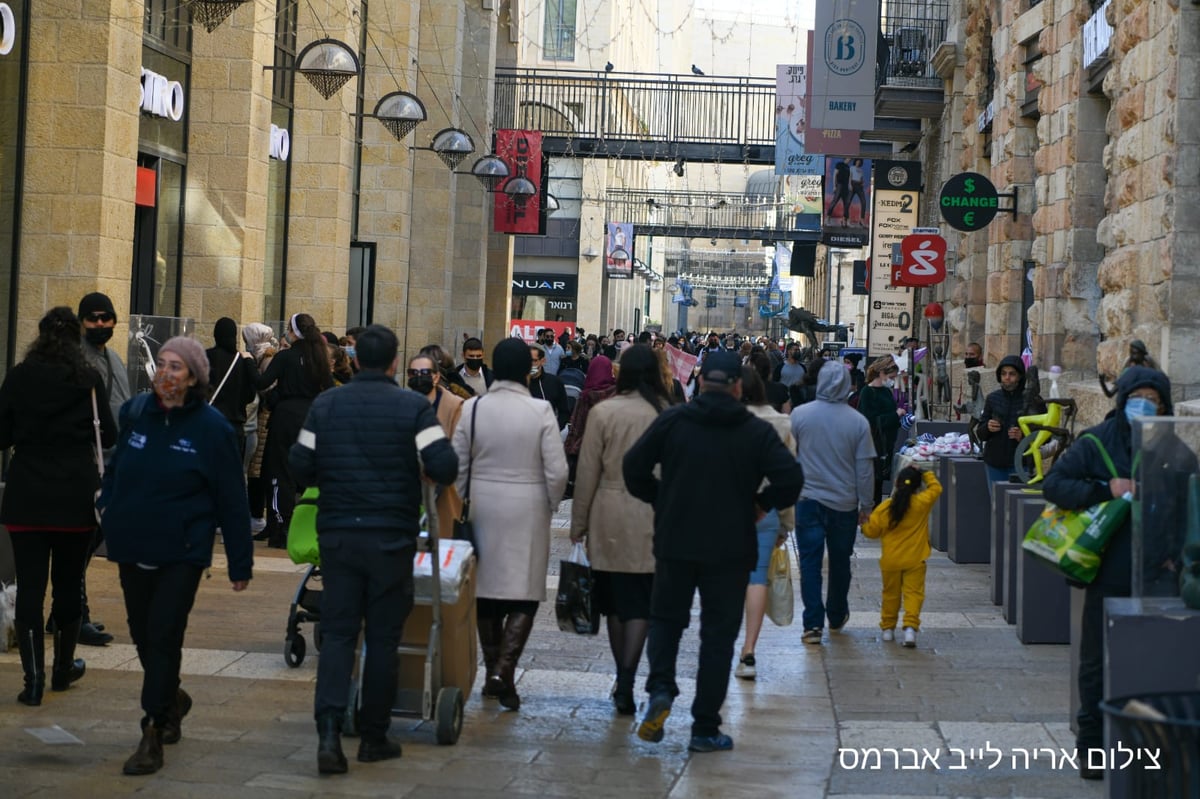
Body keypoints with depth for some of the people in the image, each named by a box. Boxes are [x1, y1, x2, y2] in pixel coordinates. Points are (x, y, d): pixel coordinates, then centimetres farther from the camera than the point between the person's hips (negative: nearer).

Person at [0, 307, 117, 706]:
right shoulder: (89, 379, -5)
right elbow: (109, 437, -1)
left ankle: (33, 678, -8)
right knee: (69, 583, 14)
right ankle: (63, 668, 27)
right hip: (76, 498, 0)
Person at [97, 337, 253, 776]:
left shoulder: (211, 428, -10)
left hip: (181, 553, -5)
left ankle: (153, 736, 1)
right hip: (132, 546, 5)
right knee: (143, 635, 15)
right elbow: (116, 467, 17)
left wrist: (240, 562, -6)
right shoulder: (135, 412, 1)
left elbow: (231, 500, -8)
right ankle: (171, 701, 40)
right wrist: (108, 508, 3)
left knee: (163, 638, -7)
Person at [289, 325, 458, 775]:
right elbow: (444, 468, -15)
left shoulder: (325, 405, 1)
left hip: (337, 535, 2)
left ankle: (329, 730, -11)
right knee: (383, 637, 8)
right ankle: (373, 737, 16)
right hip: (391, 538, -2)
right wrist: (421, 470, 6)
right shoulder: (413, 408, -8)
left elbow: (300, 466, 1)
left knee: (337, 633, 6)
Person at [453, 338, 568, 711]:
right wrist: (550, 505, 8)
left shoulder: (472, 409, -3)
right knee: (525, 594, 3)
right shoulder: (541, 411, -10)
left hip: (484, 508, 3)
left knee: (486, 587, 14)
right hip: (528, 509, -3)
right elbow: (557, 471, -10)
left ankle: (492, 673, 21)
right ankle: (503, 670, -12)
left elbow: (457, 466, 1)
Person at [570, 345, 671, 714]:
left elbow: (587, 472, -2)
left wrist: (579, 522, 8)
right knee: (640, 604, 2)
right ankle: (626, 680, -12)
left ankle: (622, 681, 22)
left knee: (615, 602, 13)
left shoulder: (603, 412, -6)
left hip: (609, 519, 1)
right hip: (652, 519, 0)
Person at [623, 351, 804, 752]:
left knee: (666, 617, 19)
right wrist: (761, 504, 4)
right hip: (730, 549, -1)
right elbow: (791, 478, -12)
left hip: (675, 542, 1)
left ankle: (660, 687, -6)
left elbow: (634, 467, -4)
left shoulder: (672, 420, -1)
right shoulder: (757, 431, -3)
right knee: (718, 635, 7)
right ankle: (705, 728, 8)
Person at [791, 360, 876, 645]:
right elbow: (865, 469, -3)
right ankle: (836, 617, 31)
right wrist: (866, 506, 5)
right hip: (844, 503, 1)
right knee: (840, 562, 16)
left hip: (808, 500, -1)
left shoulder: (799, 415, -6)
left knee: (810, 562, 1)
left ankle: (813, 624, -6)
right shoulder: (858, 422, -7)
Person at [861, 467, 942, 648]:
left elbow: (871, 531, 1)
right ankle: (910, 627, -18)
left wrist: (863, 524, 22)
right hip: (915, 560, -2)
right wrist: (925, 474, 18)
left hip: (890, 561, 2)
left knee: (891, 594, 16)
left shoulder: (884, 508, -6)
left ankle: (888, 628, 24)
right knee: (913, 593, -2)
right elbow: (936, 487, 8)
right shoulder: (922, 503, -9)